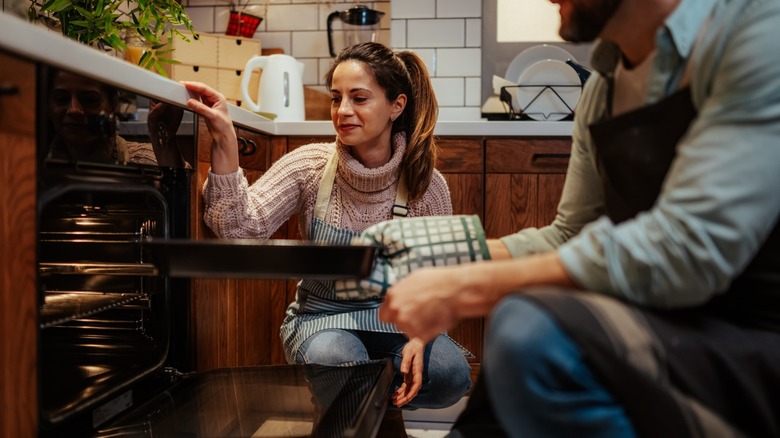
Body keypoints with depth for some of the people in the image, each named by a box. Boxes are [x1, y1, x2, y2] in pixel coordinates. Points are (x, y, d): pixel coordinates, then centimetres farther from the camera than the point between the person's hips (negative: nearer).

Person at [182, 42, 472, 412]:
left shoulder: (427, 187, -10)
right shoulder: (310, 166, -10)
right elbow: (242, 227, -23)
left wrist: (419, 336, -19)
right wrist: (225, 140, -33)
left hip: (392, 317, 1)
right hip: (320, 317, -1)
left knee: (451, 375, -27)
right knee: (337, 363, -35)